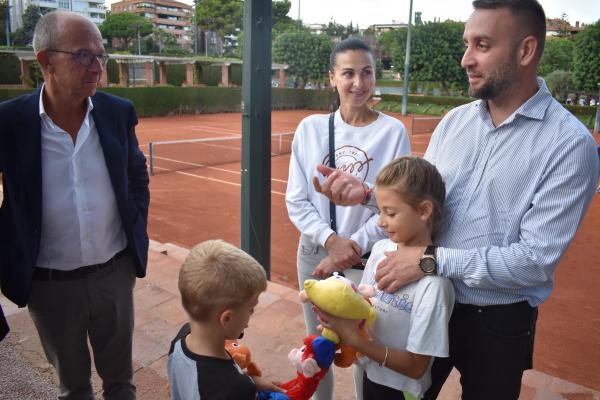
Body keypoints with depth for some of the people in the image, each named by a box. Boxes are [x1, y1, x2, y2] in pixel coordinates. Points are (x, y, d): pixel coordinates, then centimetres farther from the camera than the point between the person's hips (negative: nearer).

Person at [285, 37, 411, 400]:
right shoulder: (310, 128, -3)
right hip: (314, 253, 3)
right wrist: (330, 239, -16)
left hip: (367, 260, -2)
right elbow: (296, 200, -2)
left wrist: (351, 248, -14)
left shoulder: (393, 131, -9)